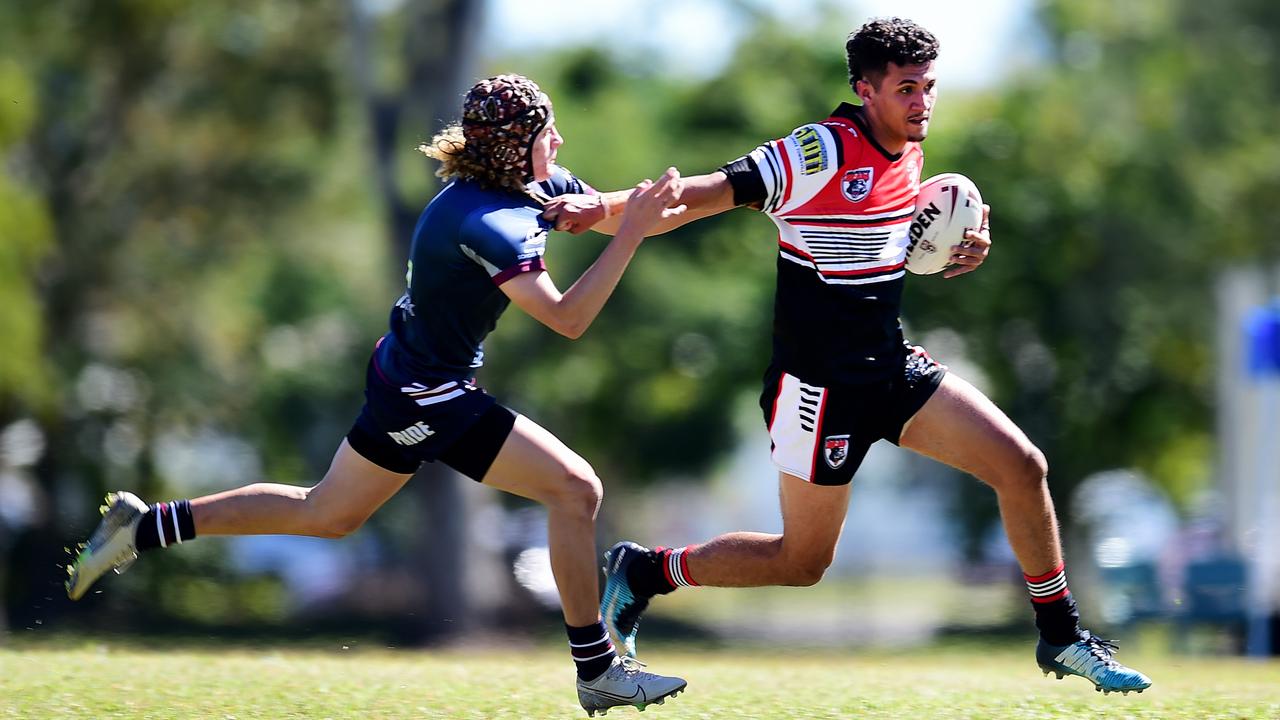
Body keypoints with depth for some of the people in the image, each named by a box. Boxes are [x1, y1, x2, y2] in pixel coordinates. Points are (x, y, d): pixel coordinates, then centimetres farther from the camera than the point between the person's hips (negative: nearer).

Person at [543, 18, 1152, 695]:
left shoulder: (908, 152, 6)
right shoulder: (822, 151, -20)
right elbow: (713, 190, -25)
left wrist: (965, 249, 4)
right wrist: (605, 205, -38)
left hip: (893, 370, 7)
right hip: (819, 382, -7)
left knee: (1022, 466, -1)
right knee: (803, 560, 1)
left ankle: (1061, 638, 13)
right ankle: (643, 572, 21)